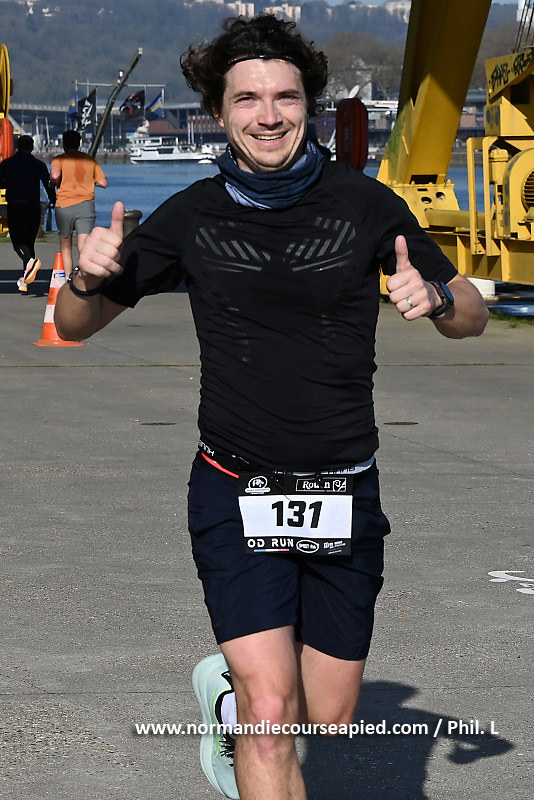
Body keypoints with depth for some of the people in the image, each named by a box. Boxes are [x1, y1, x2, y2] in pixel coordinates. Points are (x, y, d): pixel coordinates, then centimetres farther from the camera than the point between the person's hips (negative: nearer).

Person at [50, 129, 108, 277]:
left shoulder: (60, 159, 1)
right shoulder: (90, 160, 11)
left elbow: (55, 175, -19)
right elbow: (103, 183, 7)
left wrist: (55, 183, 4)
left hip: (64, 205, -1)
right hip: (86, 205, 1)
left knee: (65, 247, 15)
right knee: (84, 246, -10)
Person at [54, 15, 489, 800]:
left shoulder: (364, 204, -3)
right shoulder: (190, 217, -3)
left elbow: (472, 317, 6)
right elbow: (77, 323, 7)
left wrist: (436, 298, -17)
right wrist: (87, 277, -16)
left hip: (344, 496, 2)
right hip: (236, 492, -2)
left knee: (328, 718, 10)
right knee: (272, 709, -17)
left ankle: (227, 692, 40)